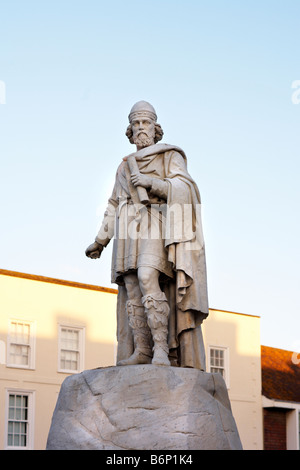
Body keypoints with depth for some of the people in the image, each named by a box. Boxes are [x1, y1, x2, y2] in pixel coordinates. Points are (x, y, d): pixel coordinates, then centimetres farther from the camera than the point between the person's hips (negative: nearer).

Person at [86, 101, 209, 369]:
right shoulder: (125, 167, 25)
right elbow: (114, 207, 26)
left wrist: (151, 182, -20)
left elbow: (184, 188, -7)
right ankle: (141, 351, -8)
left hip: (156, 229, -6)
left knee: (147, 278, -26)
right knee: (132, 290, -6)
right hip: (130, 234, 6)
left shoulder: (171, 156, 8)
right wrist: (100, 241, 23)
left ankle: (161, 349, -30)